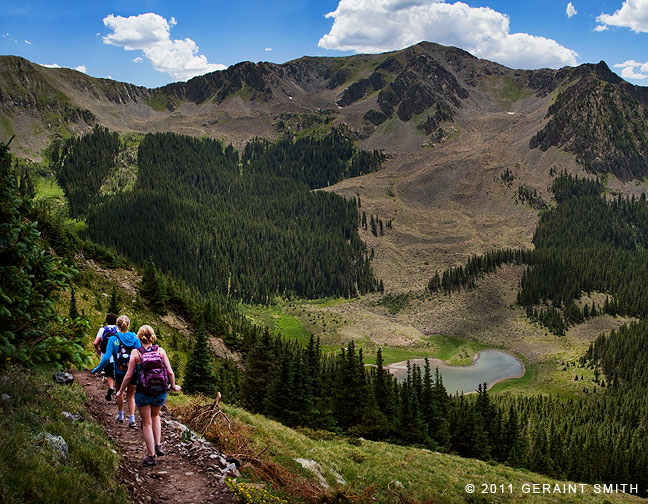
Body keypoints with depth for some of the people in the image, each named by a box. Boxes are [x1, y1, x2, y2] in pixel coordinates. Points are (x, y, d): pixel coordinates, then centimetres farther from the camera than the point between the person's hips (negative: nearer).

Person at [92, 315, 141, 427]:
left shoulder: (113, 339, -11)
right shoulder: (135, 339, -8)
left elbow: (106, 358, -14)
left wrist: (96, 369, -3)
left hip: (119, 373, 0)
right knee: (131, 395, 18)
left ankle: (120, 415, 39)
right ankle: (132, 419, 6)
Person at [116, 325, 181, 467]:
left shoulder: (136, 353, -9)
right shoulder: (160, 351, -4)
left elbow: (129, 375, -7)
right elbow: (170, 372, -4)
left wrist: (120, 391, 7)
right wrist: (173, 386, 14)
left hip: (143, 393, -2)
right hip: (161, 392, 3)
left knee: (147, 423, 12)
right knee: (155, 415, 30)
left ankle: (151, 455, 15)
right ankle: (158, 445, 21)